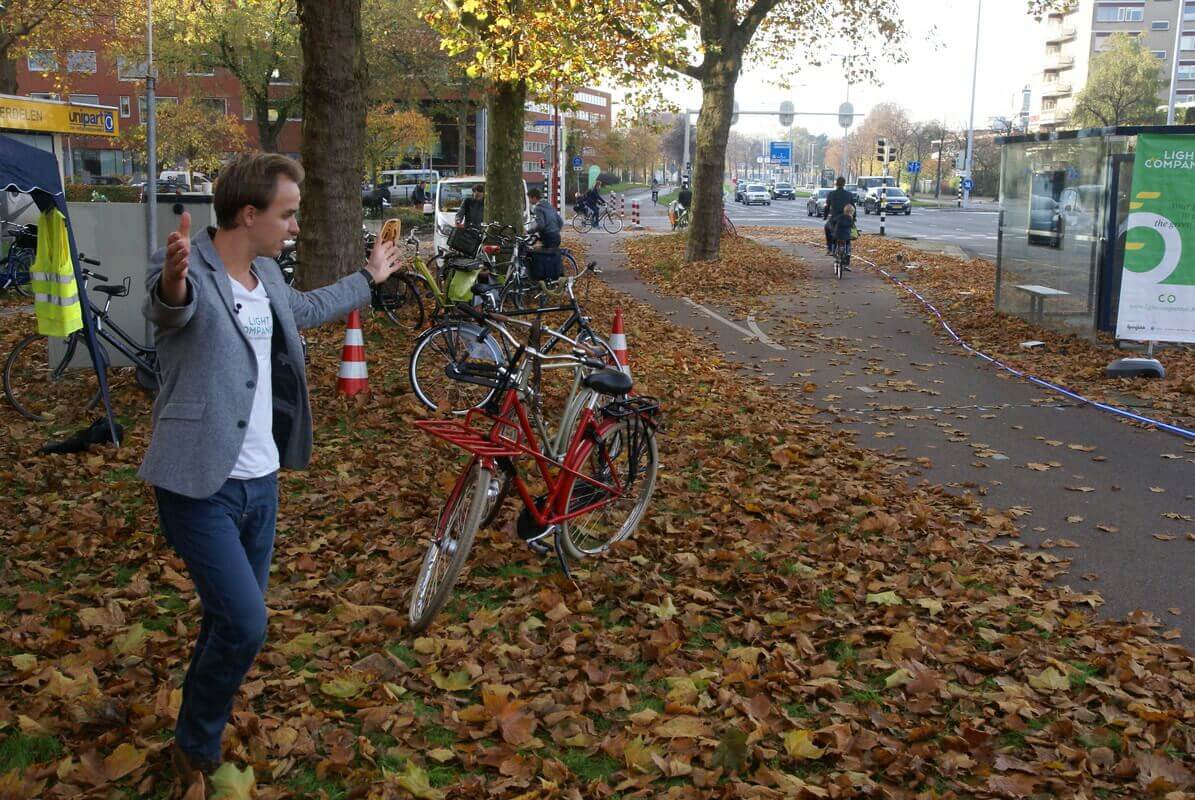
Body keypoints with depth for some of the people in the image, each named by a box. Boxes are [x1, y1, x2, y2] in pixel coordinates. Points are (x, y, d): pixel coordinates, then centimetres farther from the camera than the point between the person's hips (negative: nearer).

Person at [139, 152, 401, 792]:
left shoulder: (267, 276, 10)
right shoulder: (192, 275, -17)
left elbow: (306, 308, 32)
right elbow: (169, 305, -42)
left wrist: (369, 278, 45)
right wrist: (174, 278, -66)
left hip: (260, 481, 8)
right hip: (200, 489, -8)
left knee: (232, 621, 17)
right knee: (244, 623, -14)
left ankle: (203, 727, 38)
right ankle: (196, 753, 10)